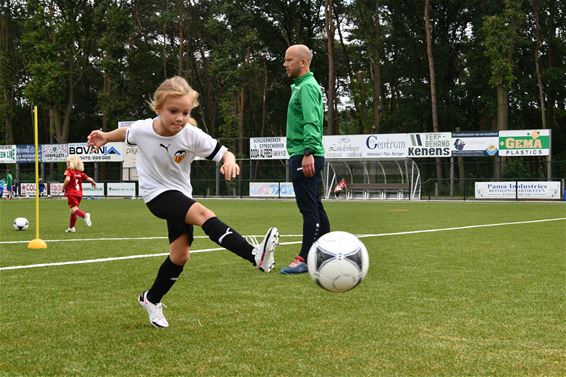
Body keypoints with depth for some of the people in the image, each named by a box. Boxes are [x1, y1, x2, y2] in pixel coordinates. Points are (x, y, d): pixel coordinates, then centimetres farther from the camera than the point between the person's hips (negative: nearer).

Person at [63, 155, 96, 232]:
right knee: (73, 211, 17)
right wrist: (93, 182, 32)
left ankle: (85, 215, -43)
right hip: (79, 193, 6)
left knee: (74, 209, -15)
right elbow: (89, 179, 8)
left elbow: (67, 179, -23)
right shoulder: (80, 172, 13)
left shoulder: (68, 171, -4)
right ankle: (71, 227, 21)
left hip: (71, 193, -6)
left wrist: (63, 187, -8)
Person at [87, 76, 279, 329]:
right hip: (156, 194, -4)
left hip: (180, 194, 4)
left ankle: (152, 299, 29)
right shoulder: (142, 129, -18)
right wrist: (106, 137, 17)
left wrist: (229, 161, -40)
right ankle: (255, 255, -44)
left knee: (180, 255, 3)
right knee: (203, 214, -30)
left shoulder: (193, 135, -20)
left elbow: (224, 153, -19)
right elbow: (126, 133, 7)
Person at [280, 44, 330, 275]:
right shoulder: (302, 85, 21)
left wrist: (308, 152, -30)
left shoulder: (307, 87, -10)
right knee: (314, 207, 13)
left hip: (304, 157, -11)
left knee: (309, 208, -9)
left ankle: (306, 259, -8)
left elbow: (311, 123, -22)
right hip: (303, 155, 11)